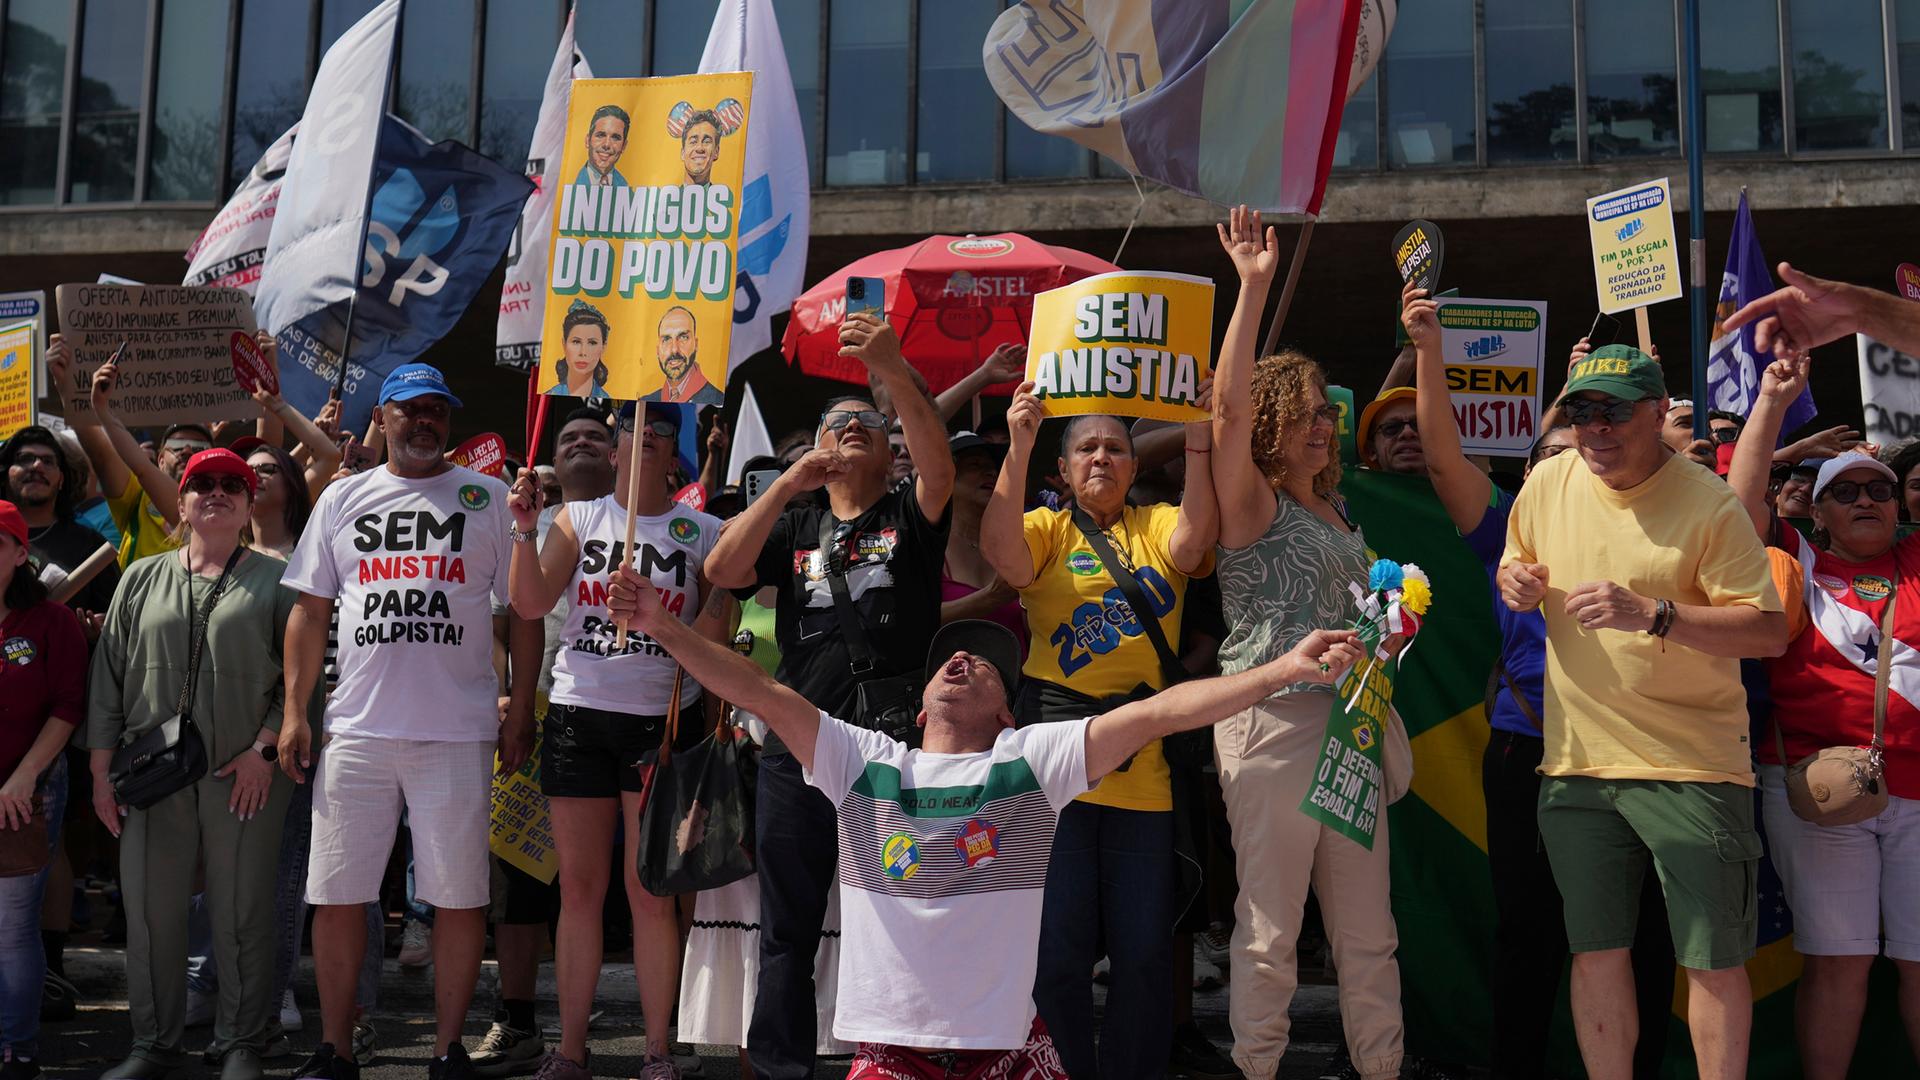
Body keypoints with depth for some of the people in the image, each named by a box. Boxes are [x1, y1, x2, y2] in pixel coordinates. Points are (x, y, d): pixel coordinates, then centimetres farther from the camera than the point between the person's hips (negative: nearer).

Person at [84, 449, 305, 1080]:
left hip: (245, 774, -2)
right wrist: (102, 769, 8)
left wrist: (264, 748, -9)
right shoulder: (142, 579, 14)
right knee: (151, 908, 5)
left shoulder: (276, 581, 6)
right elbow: (108, 677, 14)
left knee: (241, 911, 1)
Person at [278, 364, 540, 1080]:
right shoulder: (343, 499, 13)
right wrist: (295, 712, 6)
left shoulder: (488, 498, 7)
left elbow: (524, 609, 6)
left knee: (458, 895, 0)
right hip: (357, 728, 2)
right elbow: (310, 611, 14)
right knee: (337, 894, 4)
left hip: (459, 732, -2)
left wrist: (520, 709, -1)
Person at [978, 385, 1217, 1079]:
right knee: (1056, 943, 2)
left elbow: (1190, 546, -11)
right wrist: (1018, 448, -20)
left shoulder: (1158, 524, 12)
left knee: (1144, 948, 6)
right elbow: (1002, 554, -14)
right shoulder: (1047, 530, 8)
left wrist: (1199, 443, -16)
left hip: (1145, 762, 1)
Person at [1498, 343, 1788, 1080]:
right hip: (1576, 761, 4)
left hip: (1691, 764, -4)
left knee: (1714, 961, 3)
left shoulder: (1708, 504, -11)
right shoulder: (1548, 483, 4)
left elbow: (1770, 633, -14)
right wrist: (1515, 583, -4)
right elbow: (1513, 570, 21)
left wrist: (1653, 615, -26)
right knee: (1596, 954, 11)